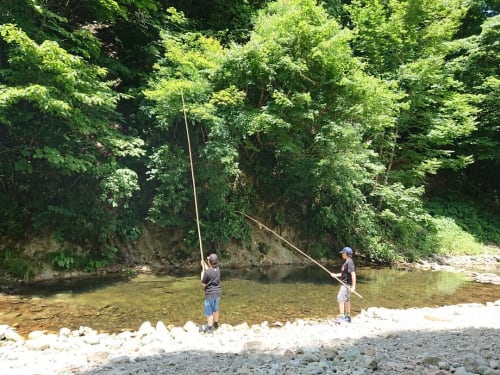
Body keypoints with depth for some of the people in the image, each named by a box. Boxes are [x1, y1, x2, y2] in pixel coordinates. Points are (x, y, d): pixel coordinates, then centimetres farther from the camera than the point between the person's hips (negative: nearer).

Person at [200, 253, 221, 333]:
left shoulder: (207, 272, -23)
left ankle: (209, 328, 12)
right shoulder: (217, 269, -4)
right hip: (218, 292, 7)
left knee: (209, 311, 5)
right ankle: (216, 324, 38)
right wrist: (204, 264, 21)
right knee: (215, 309, 23)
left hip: (210, 293, -7)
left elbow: (203, 284, -9)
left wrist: (202, 272, 0)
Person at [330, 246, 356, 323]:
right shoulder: (346, 262, 13)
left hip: (347, 284, -10)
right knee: (346, 300, 15)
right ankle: (347, 317, 23)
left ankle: (341, 316, -12)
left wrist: (353, 286, -25)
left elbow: (353, 274, -22)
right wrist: (335, 275, 13)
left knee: (340, 298, -13)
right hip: (345, 284, 10)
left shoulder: (349, 262, -17)